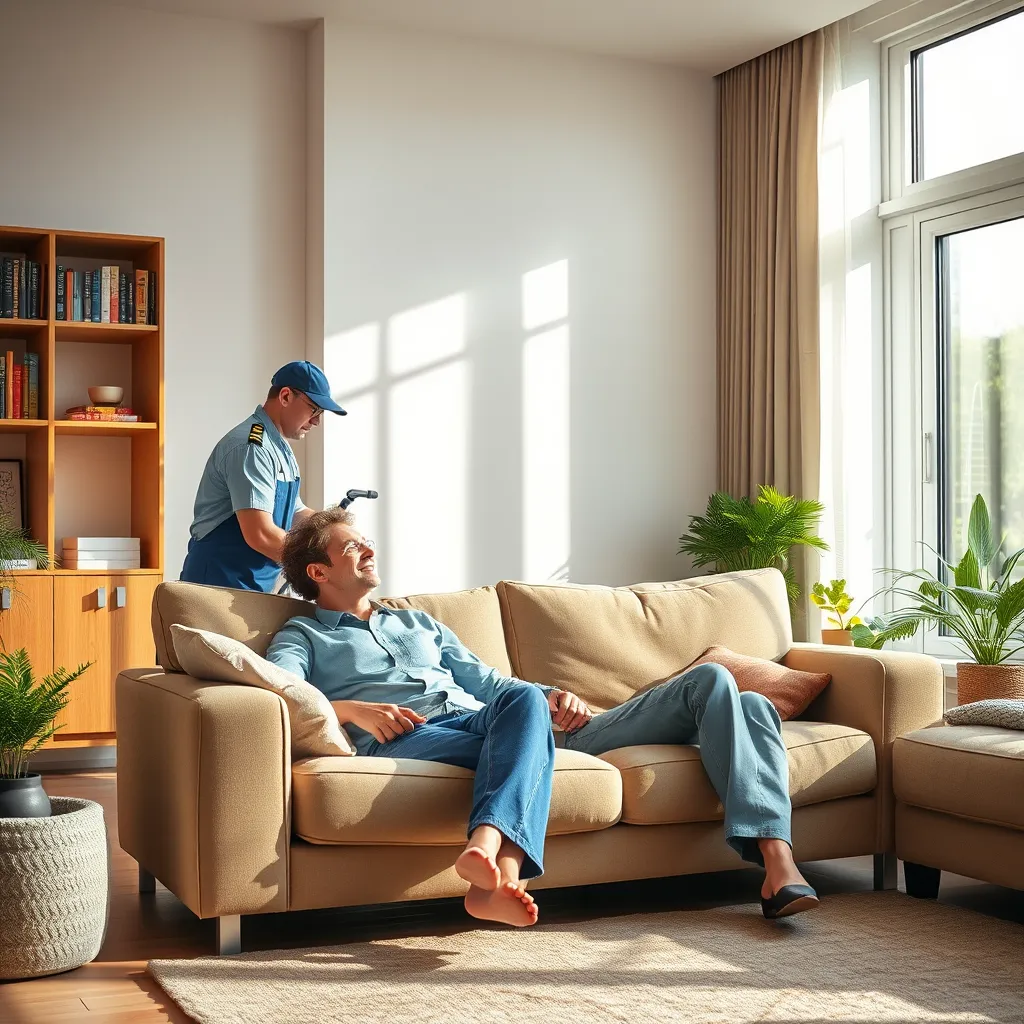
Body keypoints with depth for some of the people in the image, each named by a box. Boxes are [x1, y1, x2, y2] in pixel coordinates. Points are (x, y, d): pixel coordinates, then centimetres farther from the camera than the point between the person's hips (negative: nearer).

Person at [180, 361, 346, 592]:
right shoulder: (250, 446, -18)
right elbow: (260, 535, -27)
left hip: (256, 587, 10)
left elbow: (295, 514, 23)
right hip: (221, 582, -10)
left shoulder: (281, 450, 15)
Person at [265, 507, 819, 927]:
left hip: (495, 730, 6)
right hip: (410, 739, -6)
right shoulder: (303, 637, 17)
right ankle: (506, 867, -58)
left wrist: (549, 700, 8)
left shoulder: (420, 624, 36)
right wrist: (350, 709, -20)